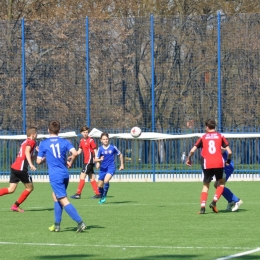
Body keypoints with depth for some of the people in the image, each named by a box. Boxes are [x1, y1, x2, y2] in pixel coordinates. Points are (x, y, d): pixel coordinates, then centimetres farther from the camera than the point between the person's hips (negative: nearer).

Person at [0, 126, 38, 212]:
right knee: (30, 188, 7)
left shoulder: (25, 142, 24)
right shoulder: (31, 142, -4)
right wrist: (31, 164, -33)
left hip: (14, 167, 8)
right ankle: (16, 206, 8)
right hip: (21, 168, -8)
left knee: (11, 190, 7)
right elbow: (27, 152, -23)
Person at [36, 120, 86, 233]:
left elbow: (39, 161, 1)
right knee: (55, 196, 24)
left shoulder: (43, 143, 0)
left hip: (55, 176, -5)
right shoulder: (64, 142, 6)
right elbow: (75, 153, -9)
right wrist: (70, 162, 9)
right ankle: (57, 225, 24)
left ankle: (80, 222, -21)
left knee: (64, 201, -8)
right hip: (65, 174, 5)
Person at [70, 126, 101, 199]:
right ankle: (97, 193, 13)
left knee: (82, 176, -8)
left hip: (89, 161, -8)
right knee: (91, 178, 9)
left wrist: (97, 161, -11)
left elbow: (95, 151, -8)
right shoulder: (81, 141, 11)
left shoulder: (91, 140, -10)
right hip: (86, 161, 8)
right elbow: (79, 151, 16)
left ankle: (78, 194, -7)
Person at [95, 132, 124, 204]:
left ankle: (104, 196, -11)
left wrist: (122, 165, 10)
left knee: (106, 181, -27)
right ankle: (102, 198, 30)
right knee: (100, 185, 6)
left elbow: (120, 155, 11)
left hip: (111, 168, -3)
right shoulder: (100, 149, -2)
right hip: (103, 168, 3)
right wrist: (99, 159, -28)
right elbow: (95, 160, -6)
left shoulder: (113, 147, -4)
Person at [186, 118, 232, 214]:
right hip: (219, 164, 0)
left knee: (206, 185, 11)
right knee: (221, 183, 18)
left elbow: (192, 150, 2)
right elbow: (229, 152, 4)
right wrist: (228, 160, 22)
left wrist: (188, 159, 20)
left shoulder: (203, 137, 9)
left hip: (207, 165, 0)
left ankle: (202, 207, -4)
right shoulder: (220, 136, 9)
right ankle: (214, 202, -1)